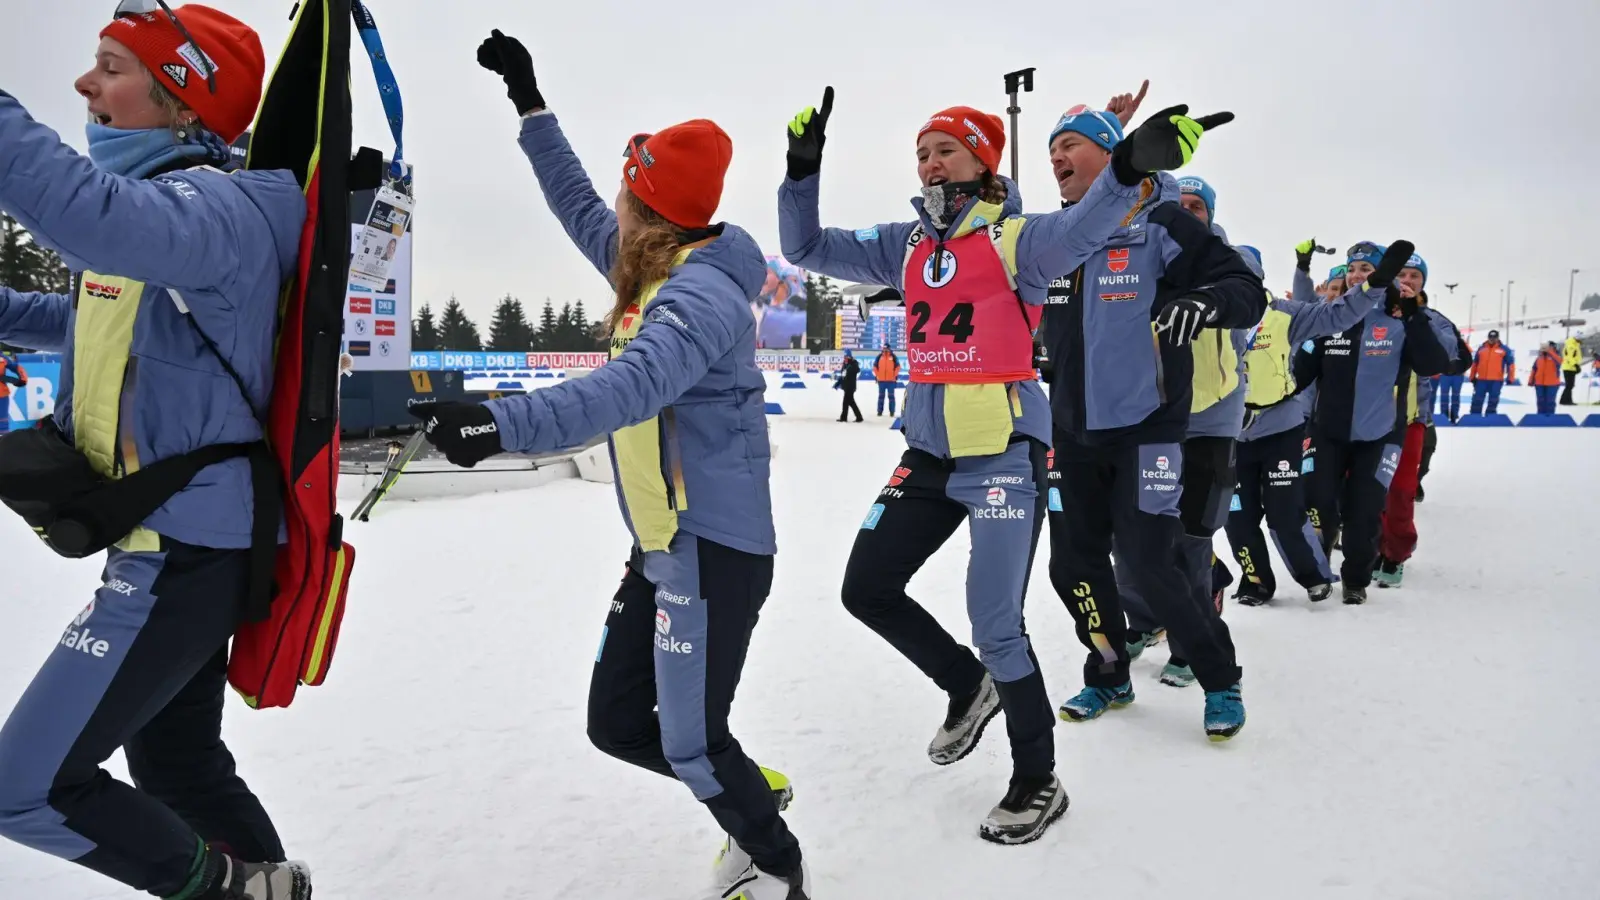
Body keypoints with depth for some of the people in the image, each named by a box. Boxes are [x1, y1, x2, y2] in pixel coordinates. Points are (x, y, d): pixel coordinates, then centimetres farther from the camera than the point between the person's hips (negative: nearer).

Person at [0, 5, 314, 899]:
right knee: (180, 767, 22)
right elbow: (93, 324, 30)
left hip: (180, 557, -10)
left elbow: (93, 217, -42)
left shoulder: (220, 209, -18)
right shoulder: (164, 199, 13)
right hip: (182, 548, 10)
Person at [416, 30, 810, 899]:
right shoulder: (653, 268, 9)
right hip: (662, 544, 10)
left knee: (691, 744, -1)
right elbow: (578, 207, 26)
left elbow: (634, 386, -39)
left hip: (712, 545, -9)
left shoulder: (702, 294, -20)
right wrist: (530, 106, 29)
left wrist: (506, 423, -52)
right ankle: (749, 804, 36)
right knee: (617, 722, 14)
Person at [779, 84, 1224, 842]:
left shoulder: (1014, 236, -7)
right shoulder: (905, 246, 10)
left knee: (995, 626, -5)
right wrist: (802, 169, -2)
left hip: (1004, 456, -7)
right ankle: (969, 687, 36)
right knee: (866, 590, 12)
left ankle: (1038, 781, 20)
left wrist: (1132, 165, -45)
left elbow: (1079, 231, -27)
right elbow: (807, 248, 12)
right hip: (928, 454, 7)